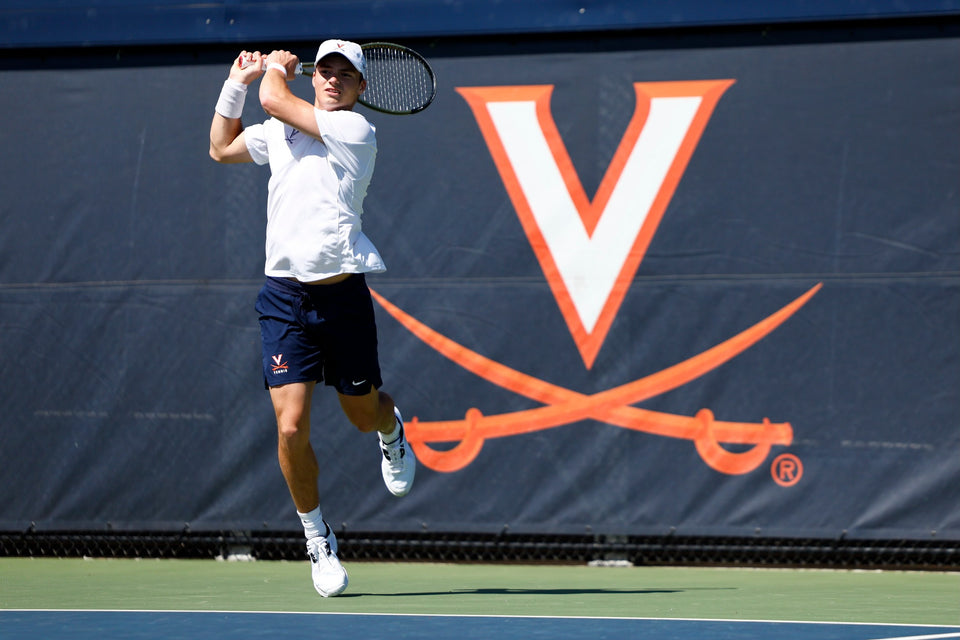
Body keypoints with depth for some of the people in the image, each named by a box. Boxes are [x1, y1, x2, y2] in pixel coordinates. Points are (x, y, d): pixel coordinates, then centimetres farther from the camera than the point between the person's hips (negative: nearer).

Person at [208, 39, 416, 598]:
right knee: (291, 427, -9)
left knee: (364, 414, 14)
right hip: (286, 297, 3)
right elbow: (222, 148, 29)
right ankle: (318, 537, 10)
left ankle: (392, 432, 53)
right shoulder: (281, 132, 11)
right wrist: (237, 83, 18)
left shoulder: (355, 129, -7)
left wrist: (276, 68, 9)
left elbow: (274, 99, -12)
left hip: (342, 295, -3)